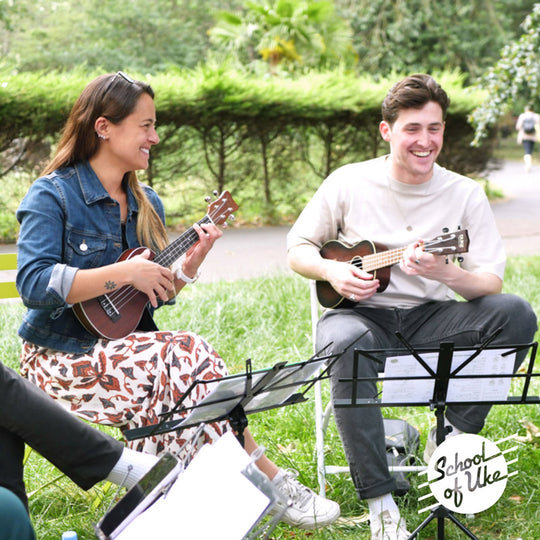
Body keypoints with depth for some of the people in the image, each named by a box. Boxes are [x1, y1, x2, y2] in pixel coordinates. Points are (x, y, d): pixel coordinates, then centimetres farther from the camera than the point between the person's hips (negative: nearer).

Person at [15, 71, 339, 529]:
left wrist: (191, 262, -3)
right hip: (63, 356, -6)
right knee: (190, 356, -25)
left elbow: (157, 297, 16)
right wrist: (122, 273, -23)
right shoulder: (52, 196, -9)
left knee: (185, 366, -26)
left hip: (123, 344, 6)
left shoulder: (146, 204, 12)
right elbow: (33, 285, -23)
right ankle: (271, 481, -15)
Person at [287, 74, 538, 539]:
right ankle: (379, 501, -30)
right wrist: (331, 271, -15)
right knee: (344, 344, -39)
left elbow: (492, 283, -6)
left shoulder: (466, 194, 0)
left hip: (431, 318, 2)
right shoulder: (348, 183, -1)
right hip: (362, 312, -2)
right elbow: (297, 250, 7)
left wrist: (445, 273, -28)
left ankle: (453, 436, -9)